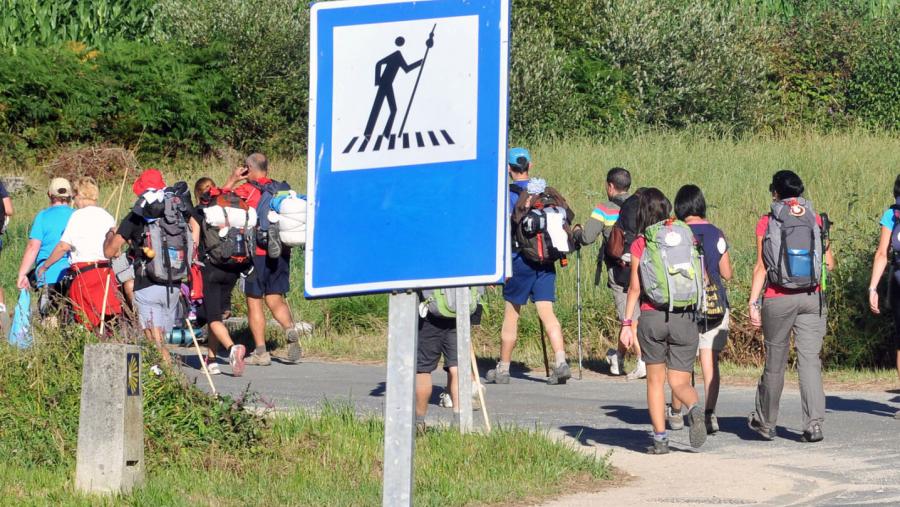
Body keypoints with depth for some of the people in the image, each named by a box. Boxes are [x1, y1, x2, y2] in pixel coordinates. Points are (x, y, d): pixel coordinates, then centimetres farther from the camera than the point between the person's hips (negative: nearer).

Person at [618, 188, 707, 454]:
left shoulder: (641, 243, -3)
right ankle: (695, 408, -24)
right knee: (680, 381, 8)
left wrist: (626, 323, -1)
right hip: (685, 317, 2)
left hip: (653, 317, -2)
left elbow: (635, 287, -5)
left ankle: (660, 439, 7)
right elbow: (701, 279, 5)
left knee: (655, 380, 12)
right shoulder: (686, 237, 4)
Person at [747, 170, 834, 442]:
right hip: (812, 298, 1)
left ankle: (765, 422, 24)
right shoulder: (815, 220, 3)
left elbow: (761, 267, -5)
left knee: (775, 361, 10)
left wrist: (753, 302, -3)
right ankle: (814, 423, -12)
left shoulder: (767, 223, -3)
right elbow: (829, 263, 7)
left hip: (778, 299, -1)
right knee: (810, 360, 0)